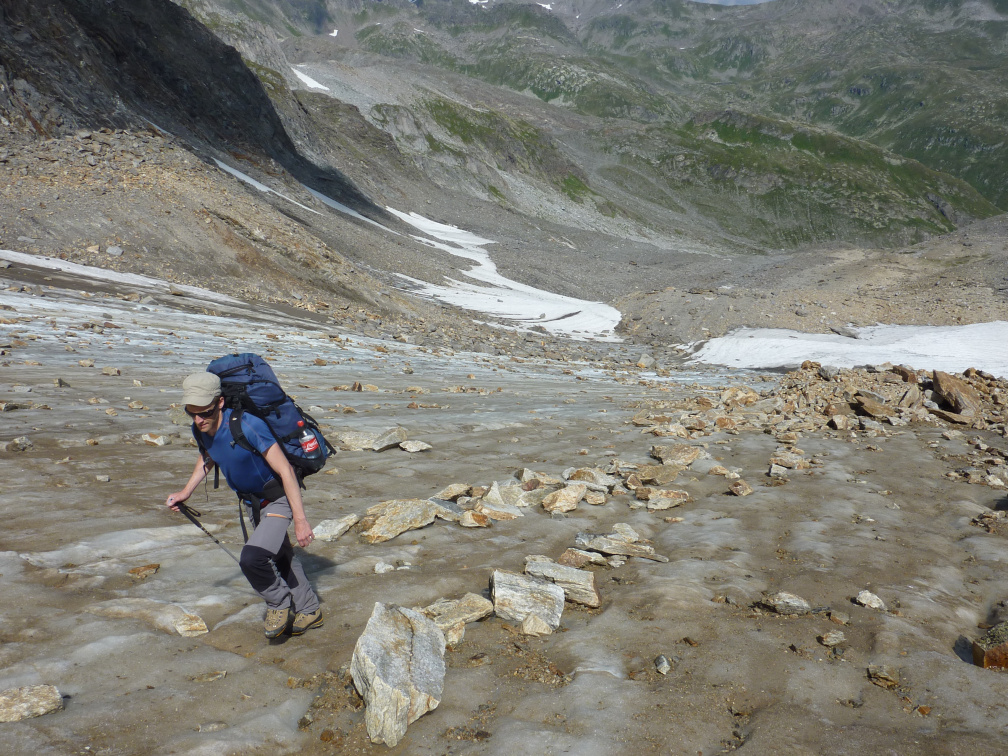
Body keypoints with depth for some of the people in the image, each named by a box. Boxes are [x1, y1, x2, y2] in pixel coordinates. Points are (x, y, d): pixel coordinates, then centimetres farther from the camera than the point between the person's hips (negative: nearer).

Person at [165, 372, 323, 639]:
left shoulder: (247, 426, -33)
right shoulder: (201, 429, -10)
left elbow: (285, 471, -30)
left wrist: (300, 520, -29)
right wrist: (186, 491, 10)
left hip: (278, 499, -8)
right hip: (252, 503, 8)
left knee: (251, 558, -26)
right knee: (281, 559, 21)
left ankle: (279, 602, 4)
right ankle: (309, 612, 40)